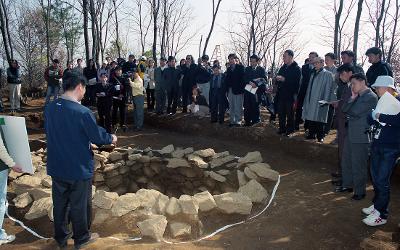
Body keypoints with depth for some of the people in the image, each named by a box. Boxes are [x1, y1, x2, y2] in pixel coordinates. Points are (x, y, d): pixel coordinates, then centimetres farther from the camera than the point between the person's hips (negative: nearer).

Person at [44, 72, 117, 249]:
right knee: (79, 204, 13)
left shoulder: (49, 108, -4)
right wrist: (111, 138, 5)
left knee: (60, 203, 20)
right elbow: (98, 137, -15)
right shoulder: (82, 112, -24)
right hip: (79, 168, -6)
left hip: (56, 167, 6)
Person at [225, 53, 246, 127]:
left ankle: (238, 121, 2)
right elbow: (227, 79, 14)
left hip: (238, 90, -5)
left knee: (238, 107, -5)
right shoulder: (228, 69, 19)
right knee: (231, 107, 8)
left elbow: (243, 78, -5)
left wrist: (242, 87, -14)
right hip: (230, 90, 6)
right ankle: (232, 121, 14)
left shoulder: (240, 67, 2)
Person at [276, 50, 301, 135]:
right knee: (281, 113, 10)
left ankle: (289, 130, 13)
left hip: (290, 95, -6)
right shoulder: (283, 68, 14)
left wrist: (284, 79, -21)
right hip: (281, 94, 6)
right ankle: (282, 129, 20)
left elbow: (296, 83, -17)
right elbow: (278, 81, 17)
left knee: (290, 114, 3)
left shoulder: (297, 69, -7)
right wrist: (278, 79, -7)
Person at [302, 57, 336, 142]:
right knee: (311, 118, 7)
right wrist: (307, 99, 12)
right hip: (311, 101, 6)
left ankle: (320, 136, 9)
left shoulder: (327, 74, -3)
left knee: (319, 119, -2)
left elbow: (329, 88, -8)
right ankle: (311, 134, 17)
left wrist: (325, 100, -15)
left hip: (320, 101, -6)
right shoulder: (313, 74, 16)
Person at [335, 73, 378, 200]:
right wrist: (352, 98, -4)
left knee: (358, 166, 1)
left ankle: (360, 192, 16)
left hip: (361, 137, -9)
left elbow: (355, 112, -22)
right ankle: (347, 185, 35)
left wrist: (348, 112, -3)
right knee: (346, 161, 19)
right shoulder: (358, 96, 12)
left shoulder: (371, 97, -14)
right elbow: (344, 109, 6)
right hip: (350, 134, 9)